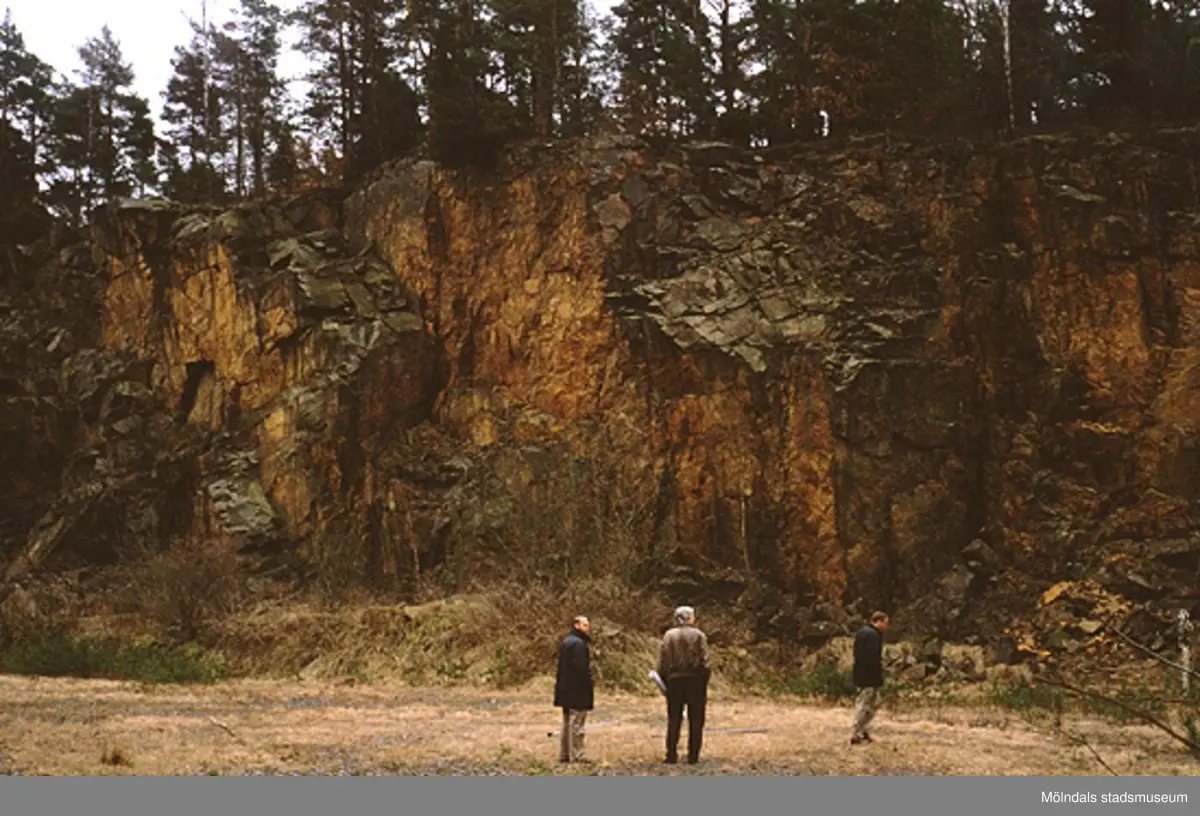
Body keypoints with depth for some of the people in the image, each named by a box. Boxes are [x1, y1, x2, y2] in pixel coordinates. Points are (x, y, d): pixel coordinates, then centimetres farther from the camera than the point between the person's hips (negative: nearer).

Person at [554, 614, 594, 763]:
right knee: (576, 723, -5)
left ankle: (564, 754, 19)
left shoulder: (565, 642, 14)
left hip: (565, 690, 10)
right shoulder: (578, 643, -17)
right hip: (577, 690, -10)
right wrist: (588, 687, -15)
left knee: (568, 723, 15)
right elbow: (582, 668, -22)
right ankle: (576, 755, -4)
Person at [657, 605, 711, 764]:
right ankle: (693, 756, 5)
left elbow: (662, 663, -1)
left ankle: (671, 755, 8)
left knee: (674, 720, 9)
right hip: (695, 680, -2)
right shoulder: (698, 635, -3)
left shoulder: (668, 635, 2)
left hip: (674, 680, 2)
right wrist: (704, 681, 0)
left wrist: (664, 681, 7)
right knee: (695, 721, 6)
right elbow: (704, 662, -8)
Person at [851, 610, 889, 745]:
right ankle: (857, 735, 0)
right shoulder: (873, 635, -17)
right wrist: (879, 678, -17)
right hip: (869, 677, -10)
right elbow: (873, 659, -23)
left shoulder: (862, 632, 14)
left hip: (860, 675, 10)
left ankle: (861, 729, 19)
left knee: (874, 703, 19)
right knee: (864, 705, -3)